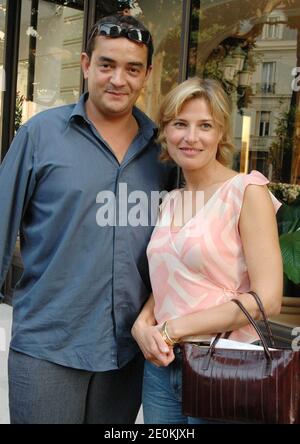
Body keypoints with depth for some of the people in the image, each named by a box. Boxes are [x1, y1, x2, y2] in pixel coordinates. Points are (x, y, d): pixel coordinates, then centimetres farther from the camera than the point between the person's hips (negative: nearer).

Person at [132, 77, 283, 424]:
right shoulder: (170, 202, 7)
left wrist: (173, 328, -15)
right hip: (162, 365, 6)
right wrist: (143, 323, -6)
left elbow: (266, 299, -17)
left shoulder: (247, 191, -11)